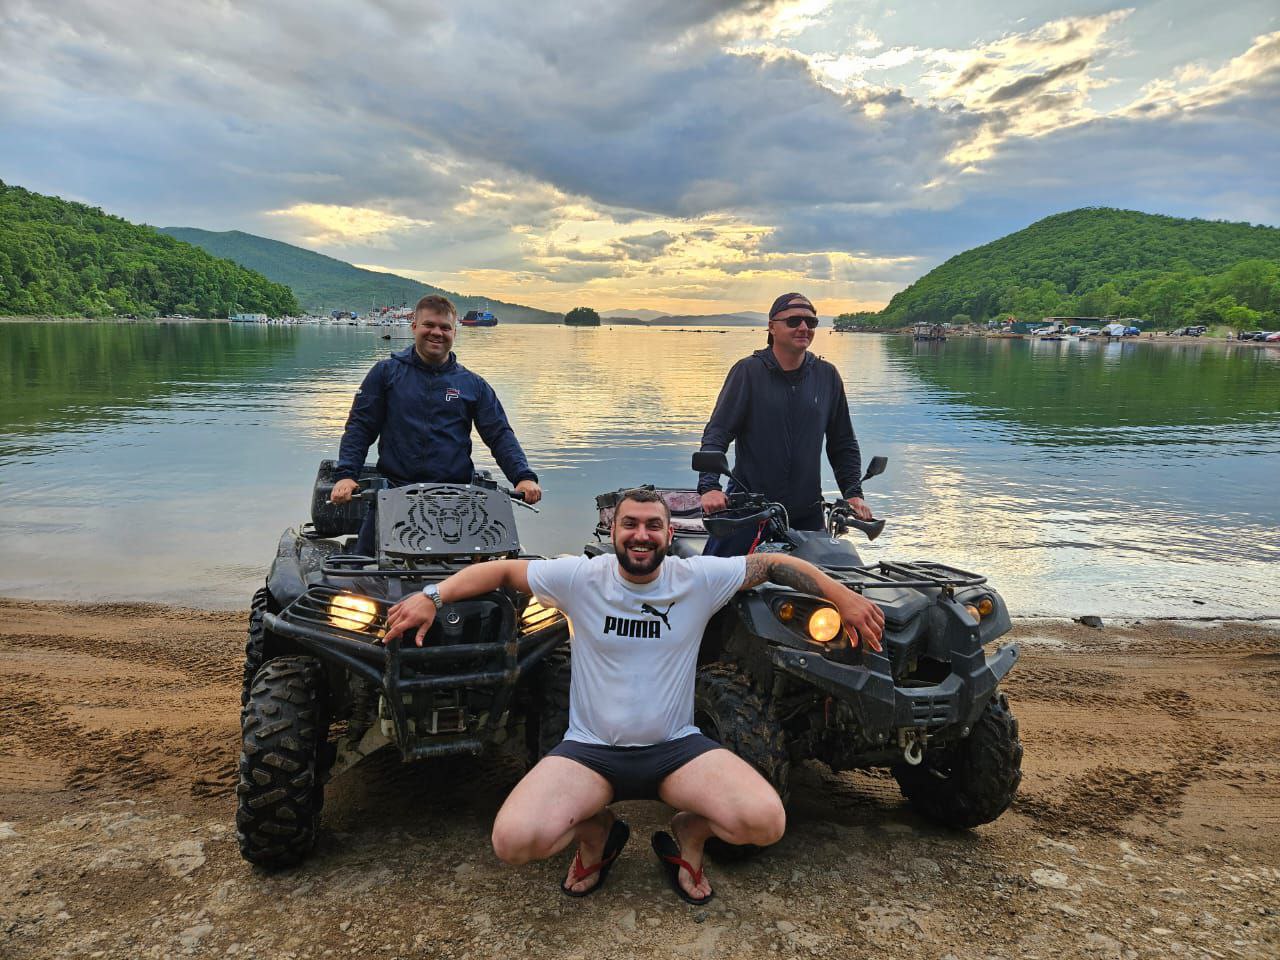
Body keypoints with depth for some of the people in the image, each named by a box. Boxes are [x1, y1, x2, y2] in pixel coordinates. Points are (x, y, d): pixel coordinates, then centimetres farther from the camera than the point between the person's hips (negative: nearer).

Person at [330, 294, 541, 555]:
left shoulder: (472, 384, 14)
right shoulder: (386, 372, 11)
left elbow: (500, 435, 9)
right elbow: (359, 427, 8)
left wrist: (524, 477, -7)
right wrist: (346, 475, -8)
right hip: (393, 491, 0)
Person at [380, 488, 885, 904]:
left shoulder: (700, 578, -5)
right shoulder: (579, 577, -6)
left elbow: (774, 563, 3)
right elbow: (502, 569, 2)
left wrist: (844, 599, -2)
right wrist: (431, 596, -9)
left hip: (677, 747, 0)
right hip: (591, 750, 0)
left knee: (765, 821, -25)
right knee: (513, 841, -24)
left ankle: (686, 834, 12)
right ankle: (597, 831, 12)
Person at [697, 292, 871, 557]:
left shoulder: (827, 376, 8)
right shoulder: (748, 371, -3)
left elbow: (843, 443, 15)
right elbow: (717, 433, -8)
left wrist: (853, 493, 5)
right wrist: (709, 486, -22)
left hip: (807, 512, 3)